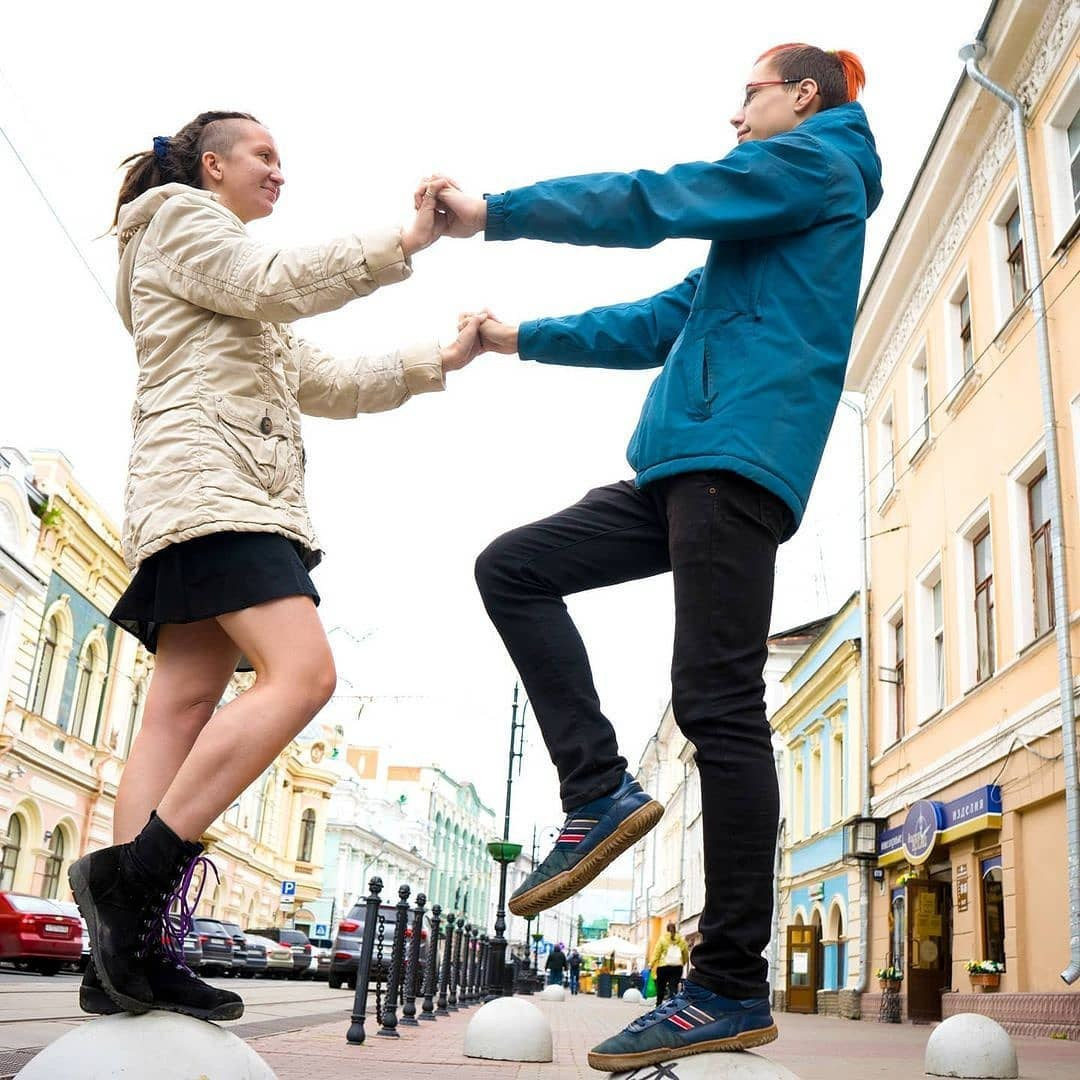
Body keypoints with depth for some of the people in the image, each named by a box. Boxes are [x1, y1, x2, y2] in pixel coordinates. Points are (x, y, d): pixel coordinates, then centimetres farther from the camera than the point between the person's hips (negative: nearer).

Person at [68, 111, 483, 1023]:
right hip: (208, 487, -10)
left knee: (182, 712, -2)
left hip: (238, 497, 10)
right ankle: (132, 871, -23)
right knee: (302, 674, -24)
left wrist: (440, 362, 23)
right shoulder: (182, 219, 9)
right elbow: (276, 283, -7)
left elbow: (331, 384, 30)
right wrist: (405, 241, -9)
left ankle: (130, 955, -6)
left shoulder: (251, 323, 36)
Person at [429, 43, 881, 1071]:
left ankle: (732, 989, -9)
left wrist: (494, 211, 1)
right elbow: (661, 324, 30)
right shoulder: (760, 229, 32)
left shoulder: (818, 161, 5)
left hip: (739, 456, -10)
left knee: (717, 702, -14)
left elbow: (653, 201, -4)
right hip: (688, 470, 10)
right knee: (511, 567, 4)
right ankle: (600, 794, -3)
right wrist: (523, 338, 28)